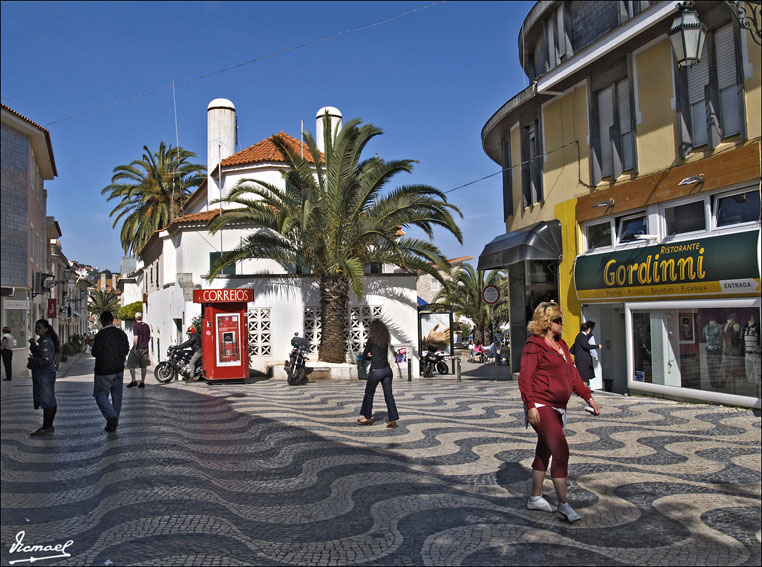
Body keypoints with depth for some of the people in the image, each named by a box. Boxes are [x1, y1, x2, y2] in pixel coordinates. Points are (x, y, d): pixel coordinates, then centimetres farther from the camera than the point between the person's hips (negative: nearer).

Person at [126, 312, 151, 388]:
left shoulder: (136, 326, -10)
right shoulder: (146, 326, 8)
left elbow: (136, 337, -17)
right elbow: (149, 337, 14)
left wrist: (135, 348, -16)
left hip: (138, 348, -6)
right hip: (145, 348, 6)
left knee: (131, 365, 6)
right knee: (143, 366, 8)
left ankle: (133, 381, 1)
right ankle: (142, 382, 10)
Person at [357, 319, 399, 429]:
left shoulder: (371, 340, -6)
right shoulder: (385, 341, 9)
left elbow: (364, 356, 2)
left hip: (376, 371, -5)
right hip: (387, 369, 5)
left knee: (369, 394, 13)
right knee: (388, 394, 6)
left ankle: (367, 417, 24)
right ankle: (393, 419, 1)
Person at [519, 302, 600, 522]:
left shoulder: (561, 345, 16)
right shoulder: (534, 345, -11)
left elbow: (572, 373, 21)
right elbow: (525, 378, -16)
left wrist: (588, 397, 17)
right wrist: (530, 406, -23)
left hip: (557, 408, 9)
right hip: (541, 407, -9)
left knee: (544, 452, 15)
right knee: (561, 451, -14)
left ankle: (535, 498, 27)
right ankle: (564, 505, -7)